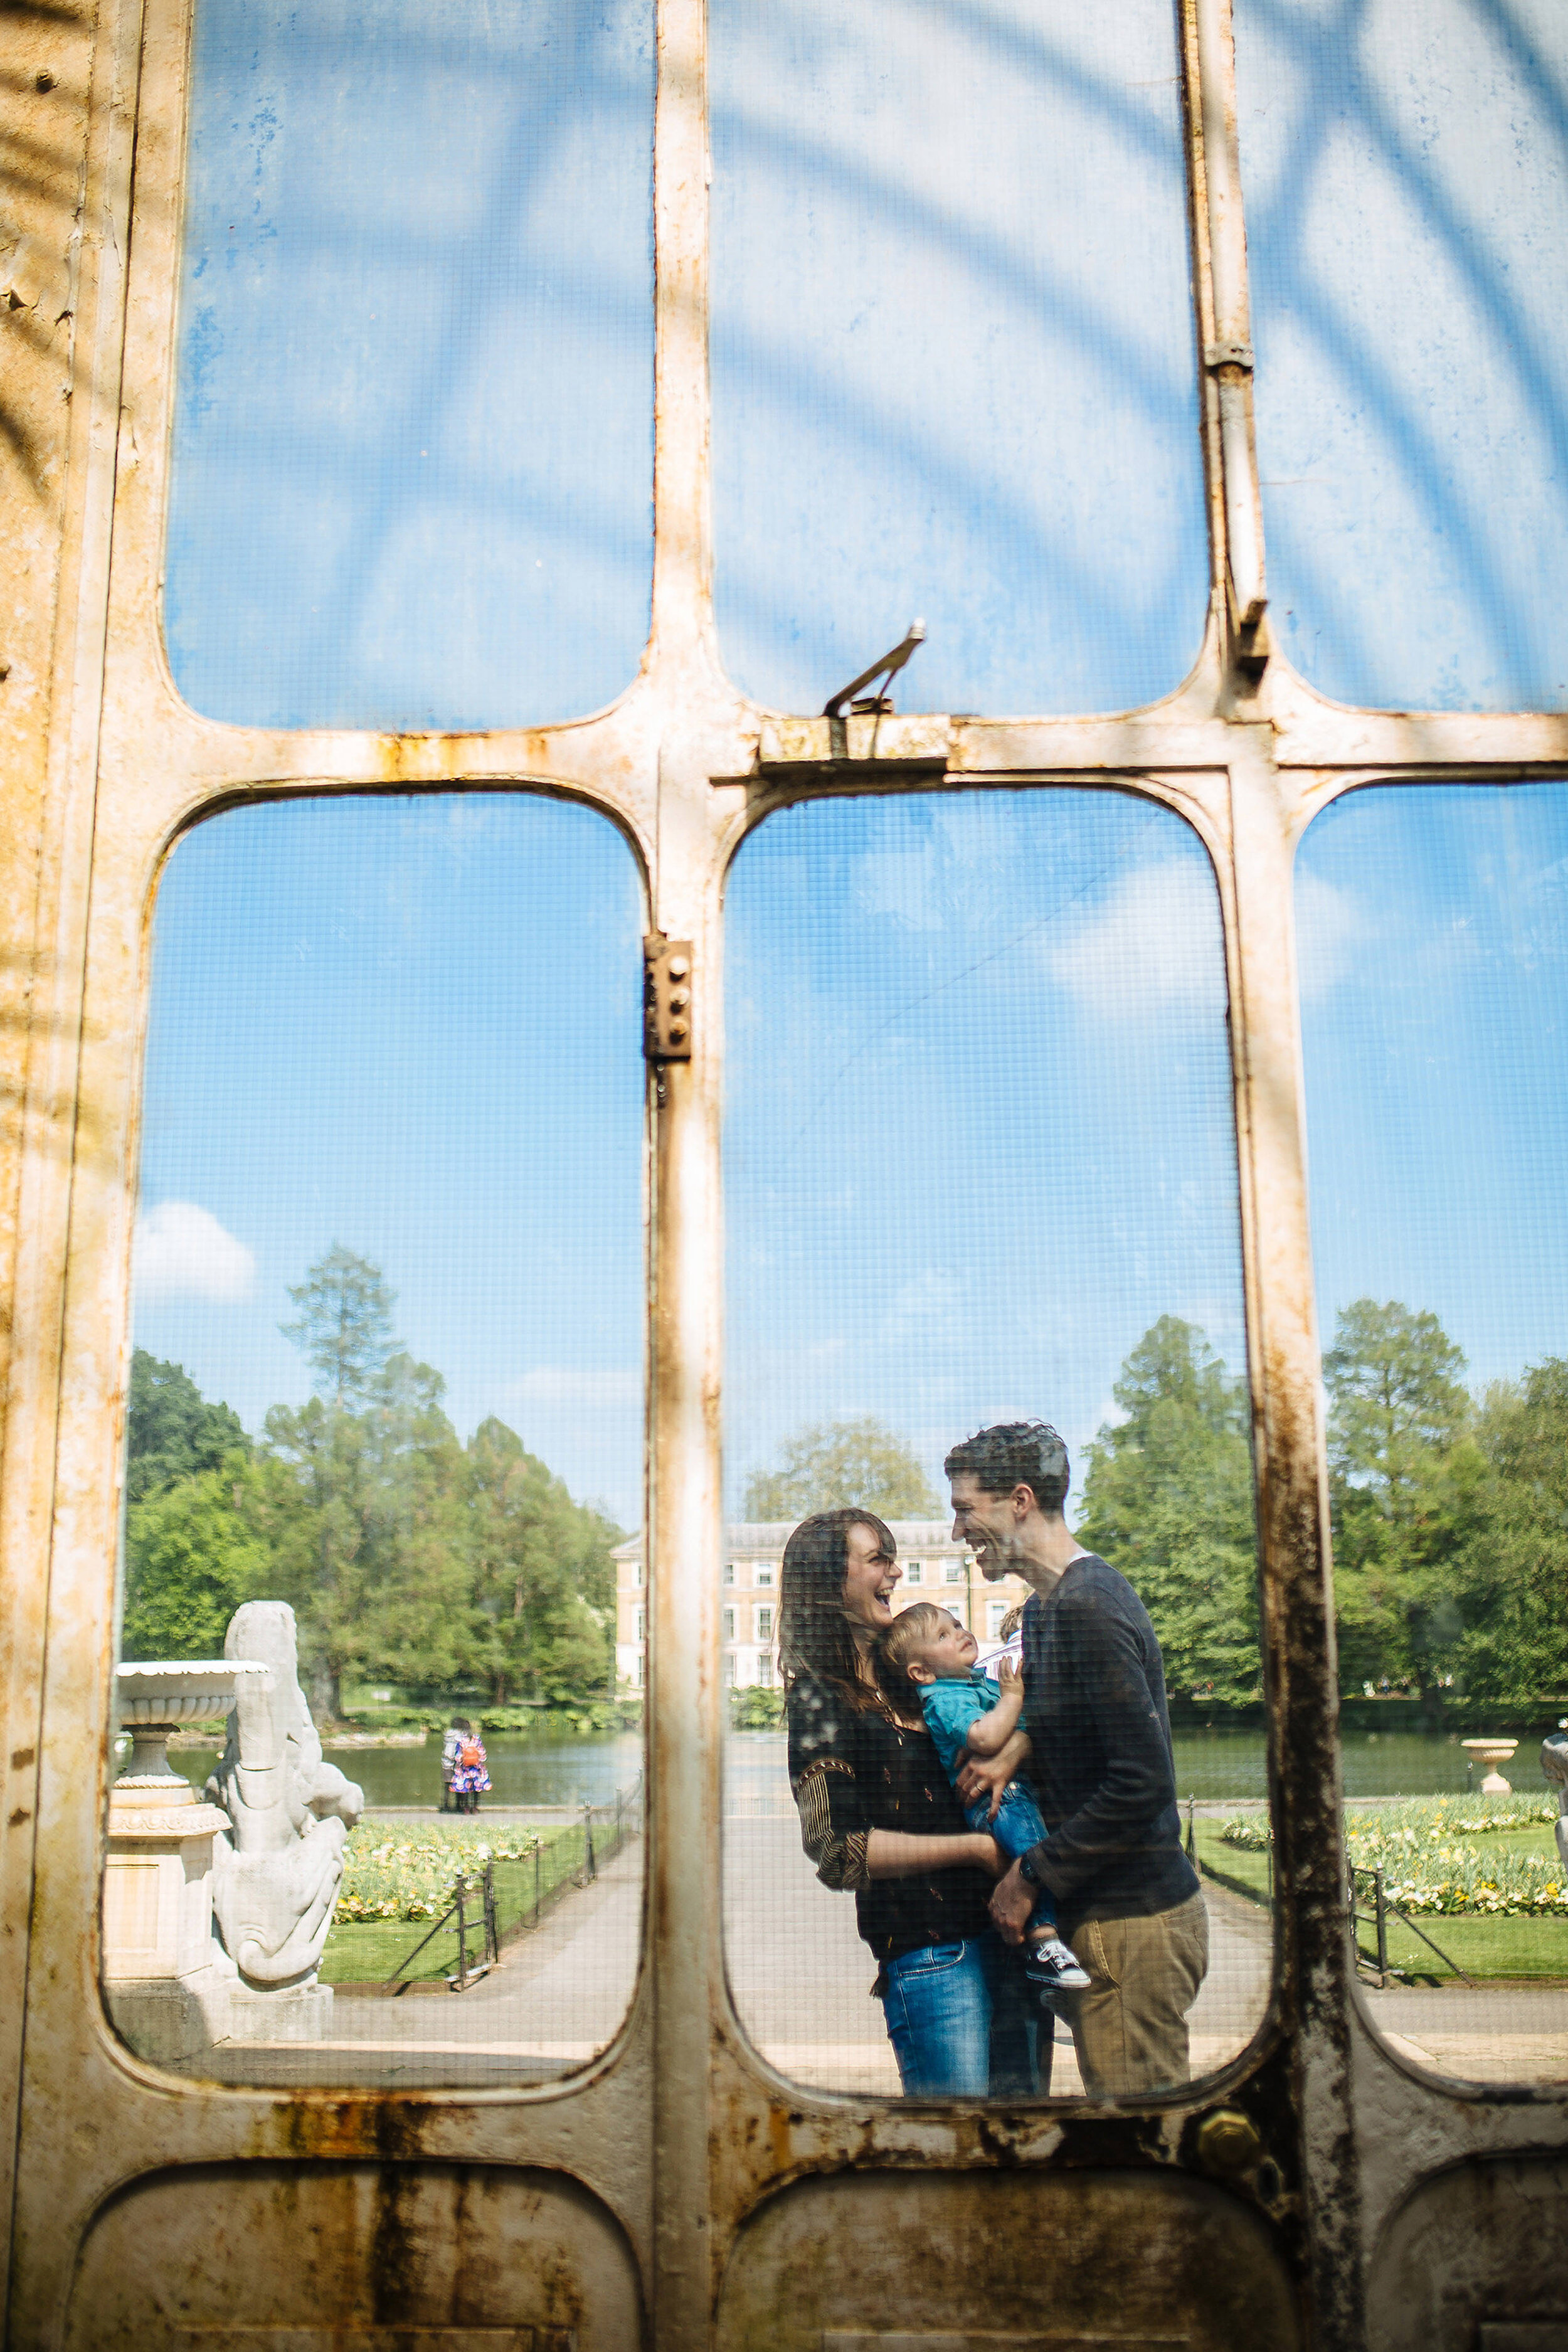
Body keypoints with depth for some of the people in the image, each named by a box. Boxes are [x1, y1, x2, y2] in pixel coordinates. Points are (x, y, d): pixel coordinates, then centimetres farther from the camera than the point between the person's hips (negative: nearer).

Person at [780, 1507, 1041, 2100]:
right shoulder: (822, 1699, -8)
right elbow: (837, 1850, -15)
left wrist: (1011, 1751, -8)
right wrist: (976, 1847, -14)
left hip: (1007, 1925, 7)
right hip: (929, 1954, -7)